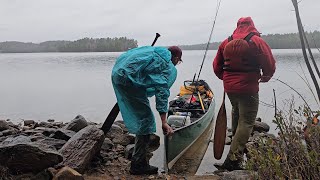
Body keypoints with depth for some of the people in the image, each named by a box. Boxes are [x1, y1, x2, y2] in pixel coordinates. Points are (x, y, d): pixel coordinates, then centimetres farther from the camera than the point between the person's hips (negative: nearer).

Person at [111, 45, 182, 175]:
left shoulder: (155, 51, 23)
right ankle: (138, 164, 5)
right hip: (129, 79, -10)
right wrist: (164, 122, -10)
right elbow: (162, 93, -10)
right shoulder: (170, 69, -1)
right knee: (146, 120, 0)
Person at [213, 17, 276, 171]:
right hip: (248, 88, -5)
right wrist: (266, 76, 15)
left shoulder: (226, 43, 6)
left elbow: (216, 66, 11)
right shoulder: (257, 41, -7)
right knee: (246, 122, -2)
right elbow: (270, 65, -6)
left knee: (236, 110, 31)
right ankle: (233, 158, -7)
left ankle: (235, 138, 47)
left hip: (229, 87, 6)